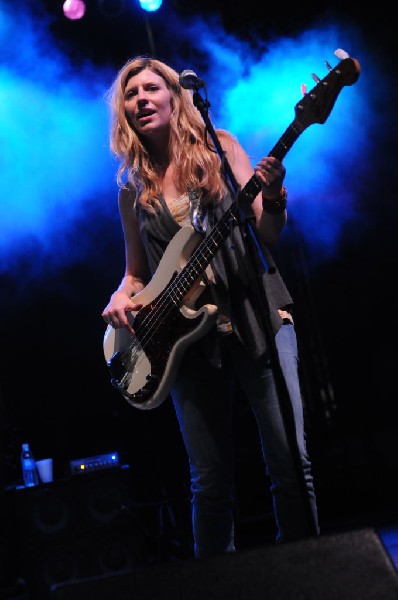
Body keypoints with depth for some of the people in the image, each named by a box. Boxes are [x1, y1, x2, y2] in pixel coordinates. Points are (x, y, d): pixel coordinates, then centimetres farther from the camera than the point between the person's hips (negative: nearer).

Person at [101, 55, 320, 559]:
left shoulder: (218, 148, 5)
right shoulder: (133, 189, 10)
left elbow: (267, 236, 0)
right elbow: (137, 272, 18)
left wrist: (273, 198, -21)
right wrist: (120, 299, -3)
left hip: (256, 314, -1)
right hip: (186, 333, 2)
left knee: (290, 462, -6)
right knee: (210, 482, 4)